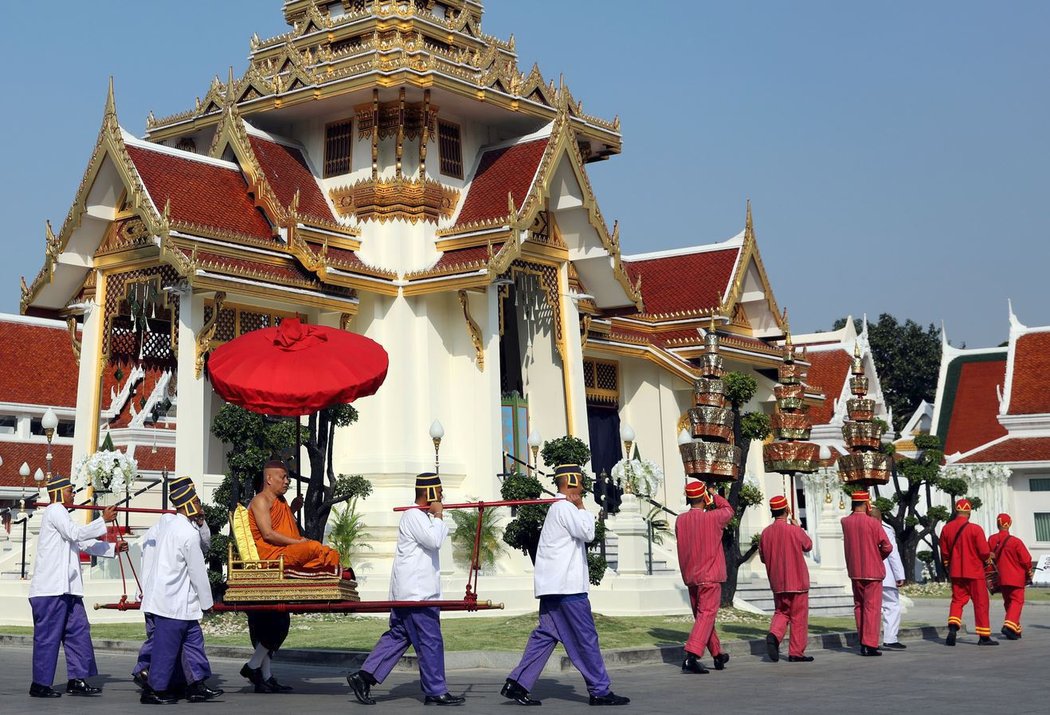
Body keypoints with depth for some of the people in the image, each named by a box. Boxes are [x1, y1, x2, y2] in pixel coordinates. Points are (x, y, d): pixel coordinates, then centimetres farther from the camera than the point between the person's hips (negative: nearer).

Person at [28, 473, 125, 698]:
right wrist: (103, 520, -12)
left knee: (78, 630, 7)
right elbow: (76, 533, -18)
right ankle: (40, 684, 2)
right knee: (48, 635, -5)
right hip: (51, 588, -10)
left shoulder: (61, 513, 25)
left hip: (66, 587, 10)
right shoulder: (54, 511, -6)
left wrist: (113, 548, 13)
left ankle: (77, 680, 9)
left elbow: (83, 543, 24)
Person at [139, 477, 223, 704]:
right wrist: (206, 603, -2)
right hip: (175, 601, -9)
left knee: (193, 639, 14)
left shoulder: (167, 521, 6)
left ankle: (197, 685, 18)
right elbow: (198, 572, -13)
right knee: (166, 646, -1)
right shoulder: (189, 534, -19)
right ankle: (154, 690, 7)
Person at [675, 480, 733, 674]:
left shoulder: (680, 520, -1)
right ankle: (691, 656, -21)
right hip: (710, 575, -6)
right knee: (706, 615, -7)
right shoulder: (712, 518, -12)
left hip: (690, 577, 6)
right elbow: (728, 511, 10)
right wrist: (714, 495, 23)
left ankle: (718, 655, 29)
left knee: (702, 615, 16)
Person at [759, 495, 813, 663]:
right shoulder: (794, 530, -15)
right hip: (797, 580, -4)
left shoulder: (766, 532, -1)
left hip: (777, 582, 5)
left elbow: (763, 557, 9)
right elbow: (808, 546, 3)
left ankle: (774, 635, -11)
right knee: (799, 617, 5)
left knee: (781, 612, 16)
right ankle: (796, 653, 8)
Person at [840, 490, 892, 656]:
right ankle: (870, 645, -4)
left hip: (854, 572, 5)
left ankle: (863, 642, 17)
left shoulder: (845, 522, -2)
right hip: (873, 571, -5)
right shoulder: (872, 523, -14)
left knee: (859, 606, 14)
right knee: (872, 607, -1)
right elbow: (887, 547, -10)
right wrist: (879, 557, 8)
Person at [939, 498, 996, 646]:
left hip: (956, 572, 4)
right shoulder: (975, 529, -13)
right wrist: (987, 559, 11)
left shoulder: (946, 528, 1)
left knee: (957, 600, 11)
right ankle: (984, 636, 8)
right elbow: (984, 552, -12)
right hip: (975, 572, -4)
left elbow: (944, 553, 9)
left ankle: (953, 627, -12)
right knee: (981, 602, 5)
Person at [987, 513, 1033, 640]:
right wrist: (1029, 571, 8)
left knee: (1008, 602, 16)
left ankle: (1016, 630, 20)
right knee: (1017, 601, 0)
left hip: (1001, 577, 5)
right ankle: (1009, 625, -21)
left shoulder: (992, 540, -4)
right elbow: (1026, 559, -11)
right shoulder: (1015, 541, -17)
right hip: (1016, 577, -5)